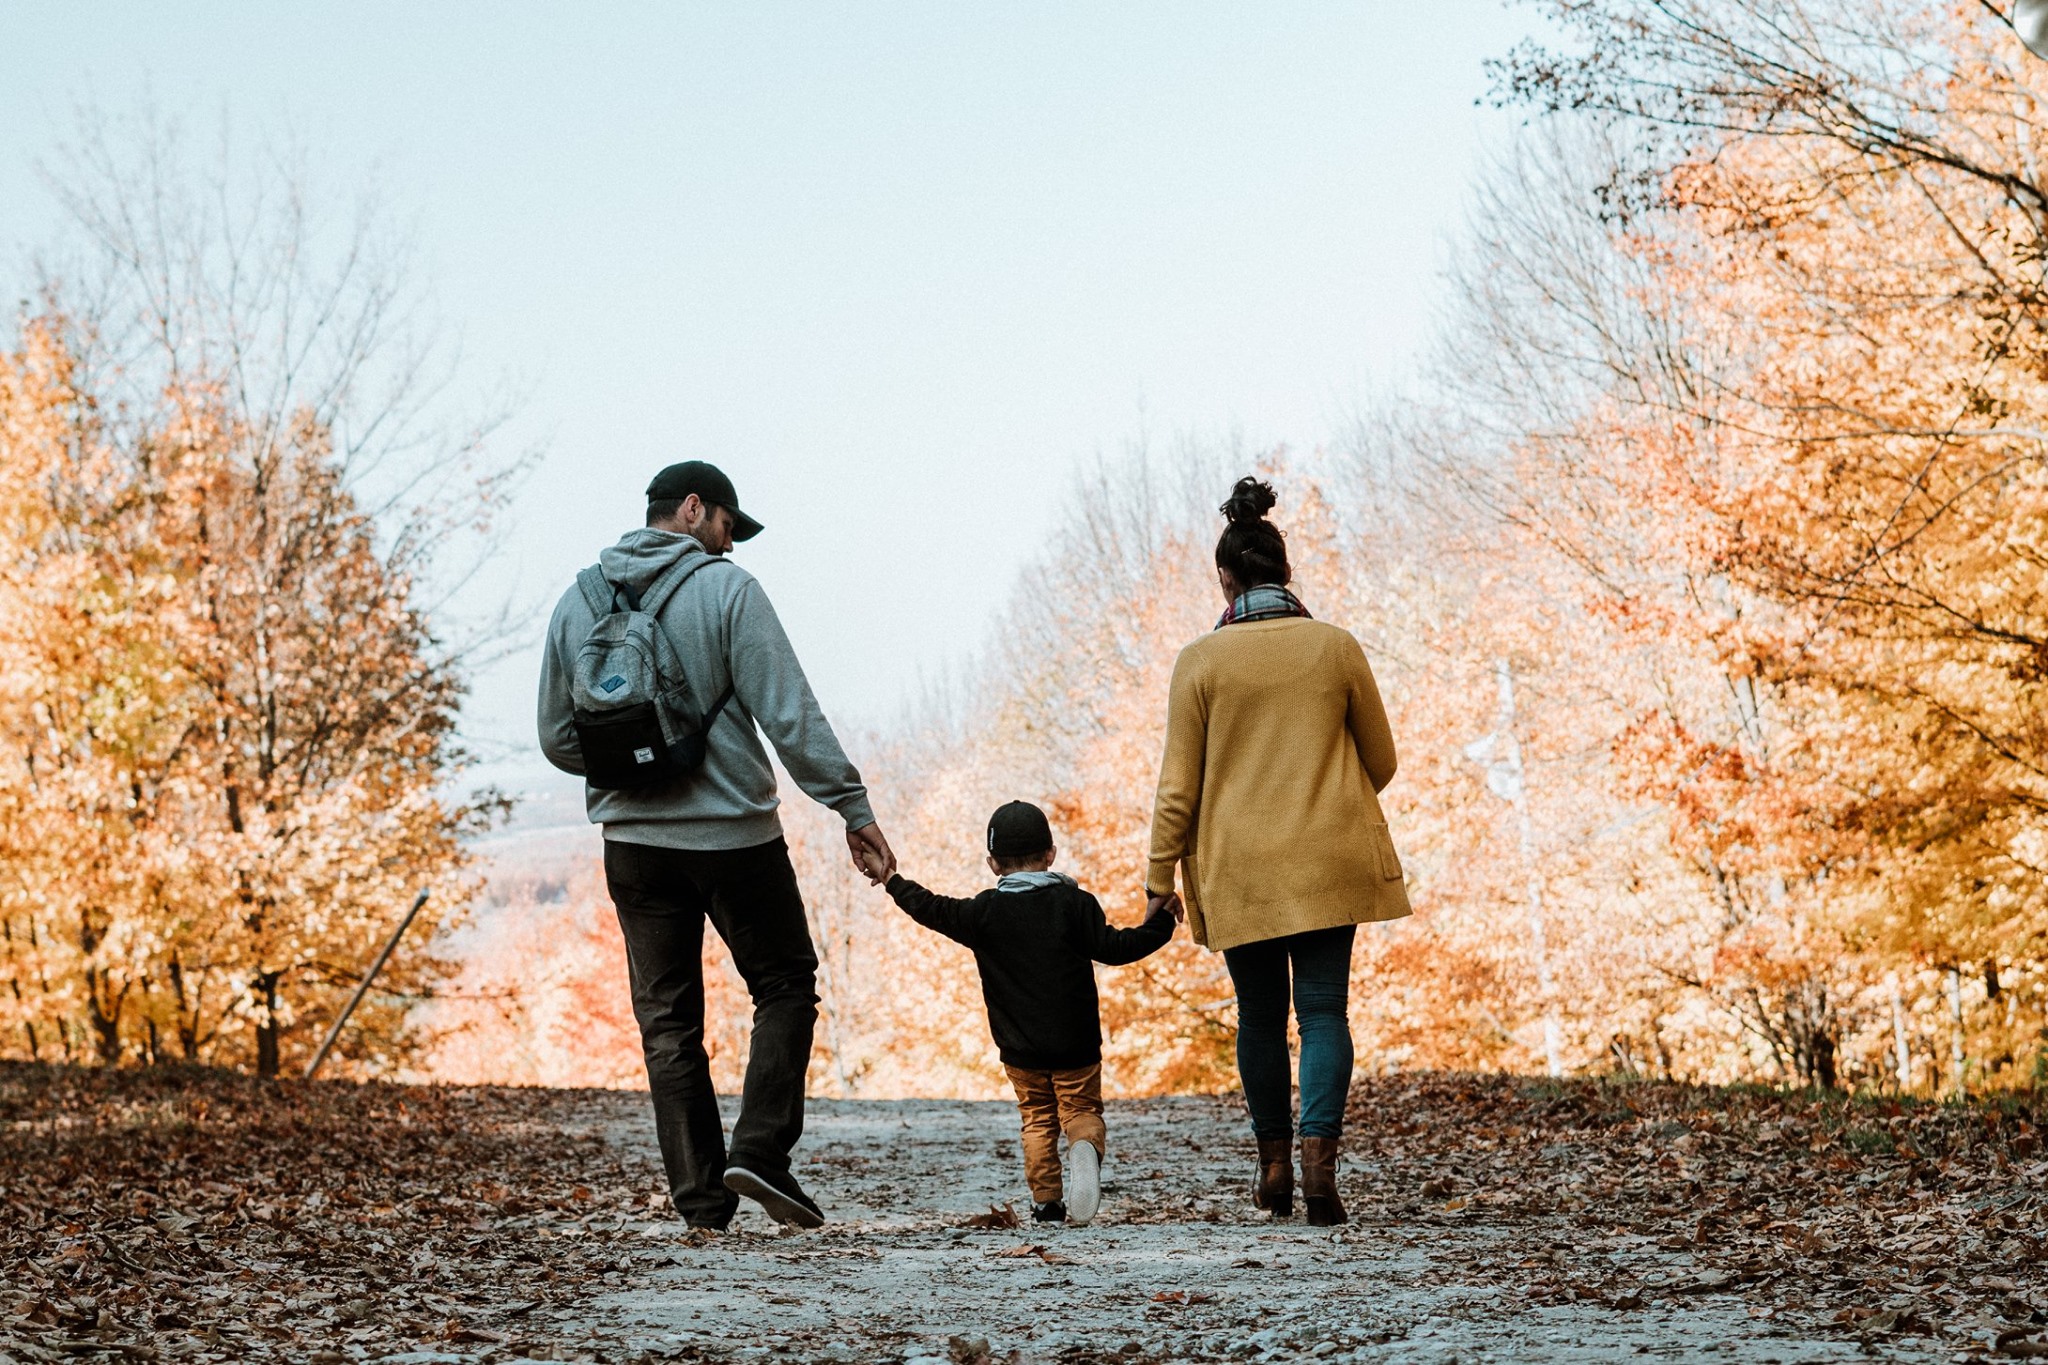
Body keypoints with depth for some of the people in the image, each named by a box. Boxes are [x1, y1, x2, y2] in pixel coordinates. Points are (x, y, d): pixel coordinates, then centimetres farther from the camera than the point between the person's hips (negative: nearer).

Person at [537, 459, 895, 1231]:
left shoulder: (578, 602, 6)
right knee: (785, 986, 13)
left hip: (633, 841, 4)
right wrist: (851, 806, -9)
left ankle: (700, 1197, 7)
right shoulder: (725, 589, -8)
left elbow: (558, 740, 9)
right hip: (734, 834, -4)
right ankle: (760, 1148, -4)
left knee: (668, 1022, 9)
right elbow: (789, 714, -13)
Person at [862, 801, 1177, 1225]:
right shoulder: (1074, 903, -4)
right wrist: (1160, 922, 4)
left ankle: (1046, 1201, 4)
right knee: (1081, 1109, 8)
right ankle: (1086, 1145, -26)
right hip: (1075, 1046, -1)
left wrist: (891, 881, 15)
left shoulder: (985, 912, -3)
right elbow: (1114, 948, -7)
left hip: (1019, 1050, 1)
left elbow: (933, 910, 2)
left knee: (1037, 1119, 12)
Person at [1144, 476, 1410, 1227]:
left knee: (1261, 1014, 13)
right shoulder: (1336, 646, 0)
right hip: (1330, 860, 1)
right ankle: (1319, 1154, -17)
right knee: (1323, 1008, 1)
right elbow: (1380, 760, 9)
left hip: (1238, 868, 0)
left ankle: (1275, 1164, 19)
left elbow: (1179, 783, -4)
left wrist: (1160, 875, 4)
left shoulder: (1200, 661, -6)